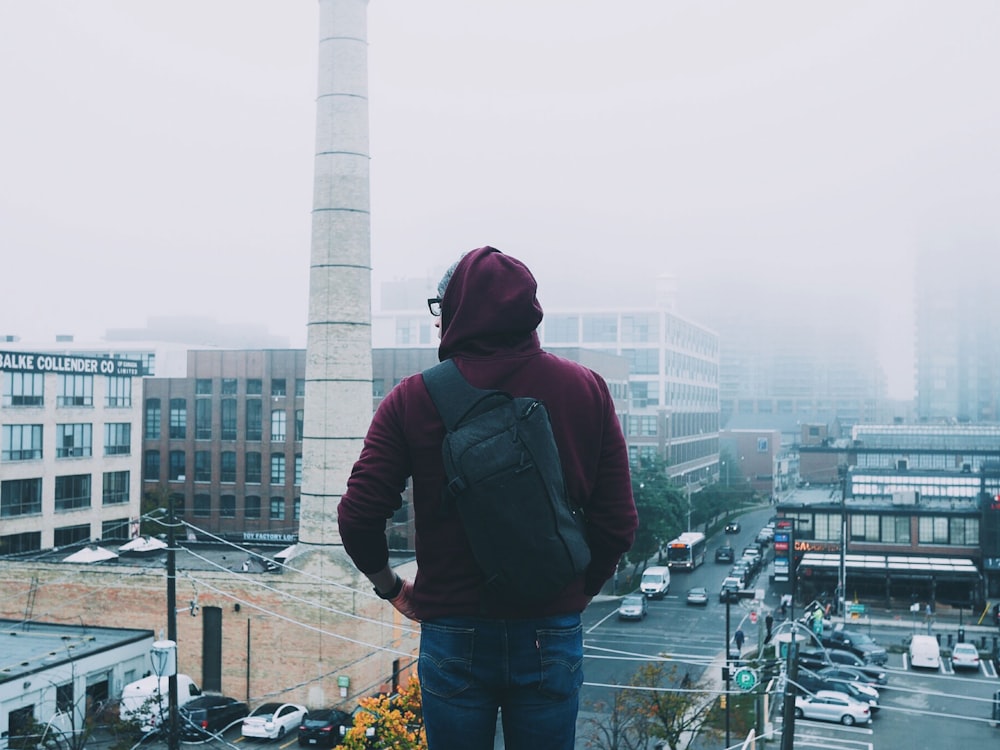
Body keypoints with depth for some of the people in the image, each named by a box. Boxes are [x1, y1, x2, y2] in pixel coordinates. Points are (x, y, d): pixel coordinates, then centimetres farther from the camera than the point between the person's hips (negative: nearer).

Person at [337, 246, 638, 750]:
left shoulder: (412, 398, -7)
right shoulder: (587, 391, -2)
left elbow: (358, 516, -9)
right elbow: (617, 522, -4)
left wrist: (391, 586, 9)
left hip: (452, 635, -1)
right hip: (552, 635, 1)